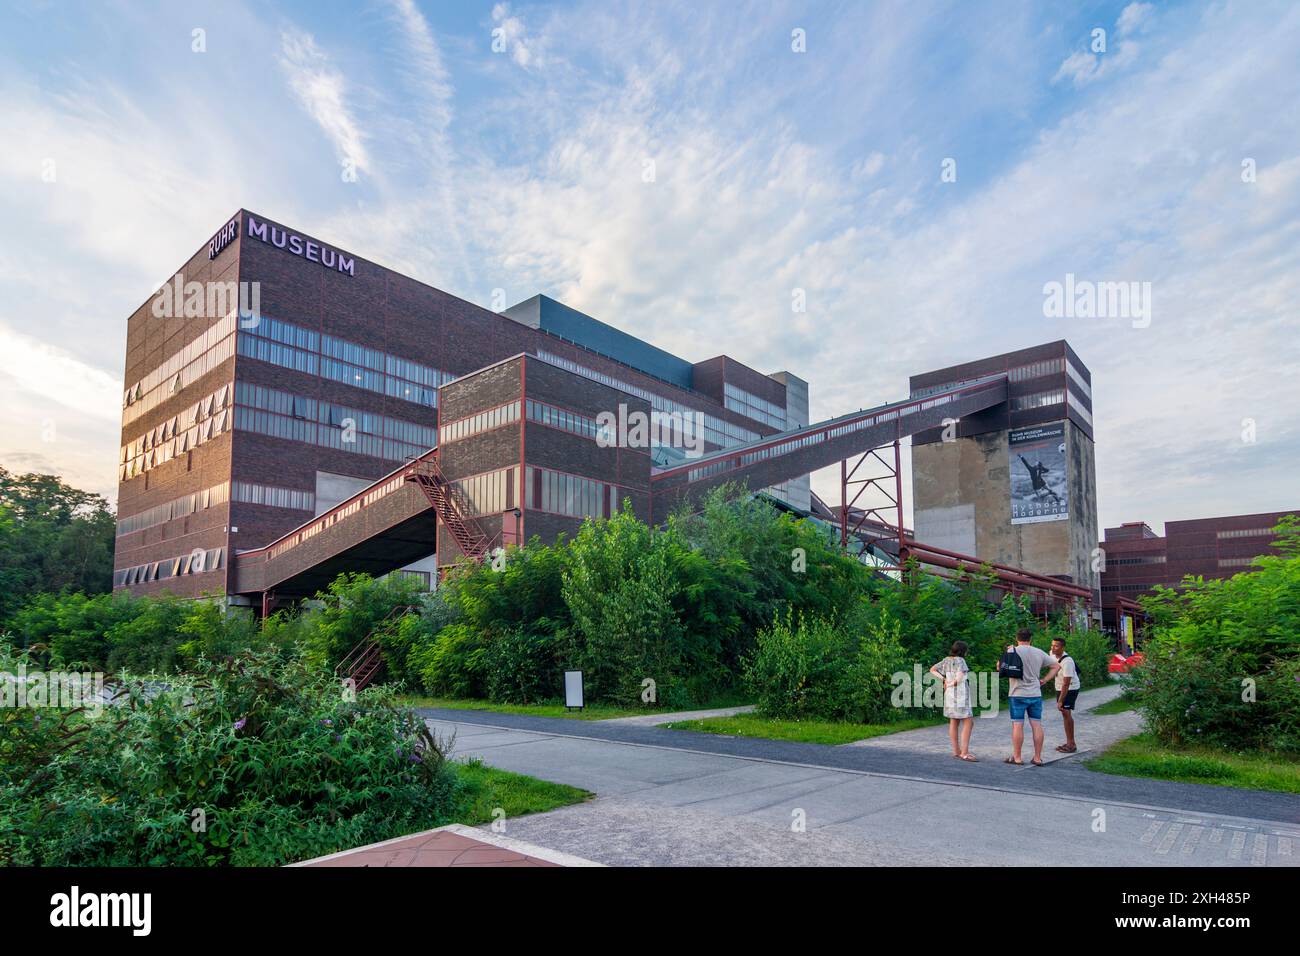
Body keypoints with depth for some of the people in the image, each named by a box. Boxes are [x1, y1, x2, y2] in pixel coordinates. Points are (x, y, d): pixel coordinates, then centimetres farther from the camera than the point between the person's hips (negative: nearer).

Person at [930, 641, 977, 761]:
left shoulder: (947, 660, 10)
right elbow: (959, 678, -23)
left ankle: (956, 751, 15)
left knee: (954, 722, 11)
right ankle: (964, 753, -14)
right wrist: (951, 684, -4)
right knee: (968, 722, -8)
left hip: (950, 693, 9)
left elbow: (932, 670, 15)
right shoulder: (959, 660, -12)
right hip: (959, 694, -9)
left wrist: (944, 679, 3)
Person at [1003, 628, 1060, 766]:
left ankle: (1016, 757, 4)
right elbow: (1056, 666, 13)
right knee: (1037, 725, 8)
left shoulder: (1012, 651, -8)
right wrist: (1044, 680, 10)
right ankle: (1038, 758, 12)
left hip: (1018, 694, -4)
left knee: (1017, 725, 0)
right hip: (1035, 694, 4)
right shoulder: (1039, 653, 7)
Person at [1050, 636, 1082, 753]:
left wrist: (1060, 701, -29)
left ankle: (1072, 744, -9)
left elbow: (1066, 683, -30)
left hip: (1070, 689, -9)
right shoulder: (1053, 654, -6)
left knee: (1066, 713, -13)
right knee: (1064, 714, 10)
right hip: (1060, 687, 9)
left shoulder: (1067, 662, -30)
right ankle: (1069, 742, 16)